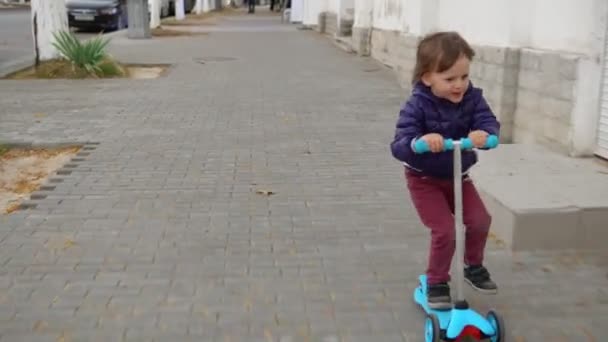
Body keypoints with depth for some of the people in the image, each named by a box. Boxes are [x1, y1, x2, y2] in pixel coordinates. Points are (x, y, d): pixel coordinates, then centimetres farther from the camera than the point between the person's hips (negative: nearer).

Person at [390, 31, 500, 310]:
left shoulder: (472, 99, -12)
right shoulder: (417, 106, -26)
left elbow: (489, 122, -23)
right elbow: (399, 146, -32)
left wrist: (483, 134, -47)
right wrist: (421, 141, -53)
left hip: (458, 176, 5)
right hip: (424, 179, -4)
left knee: (480, 221, -4)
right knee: (445, 231, -12)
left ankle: (473, 266, 25)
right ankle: (436, 282, 12)